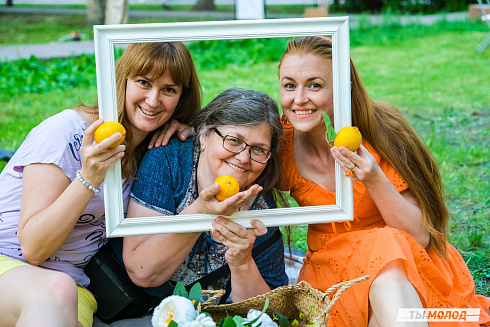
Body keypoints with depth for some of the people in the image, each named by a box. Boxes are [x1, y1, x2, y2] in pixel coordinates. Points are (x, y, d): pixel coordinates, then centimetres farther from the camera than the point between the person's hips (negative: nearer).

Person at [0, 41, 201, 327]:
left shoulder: (148, 149, 6)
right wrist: (88, 179, -27)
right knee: (55, 291, -37)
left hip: (72, 281, 5)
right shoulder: (67, 131, -12)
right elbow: (33, 248, -13)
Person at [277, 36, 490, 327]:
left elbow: (421, 236, -16)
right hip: (332, 267, 1)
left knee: (386, 247, -34)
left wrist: (373, 179, -30)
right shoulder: (281, 144, -10)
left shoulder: (380, 135, -16)